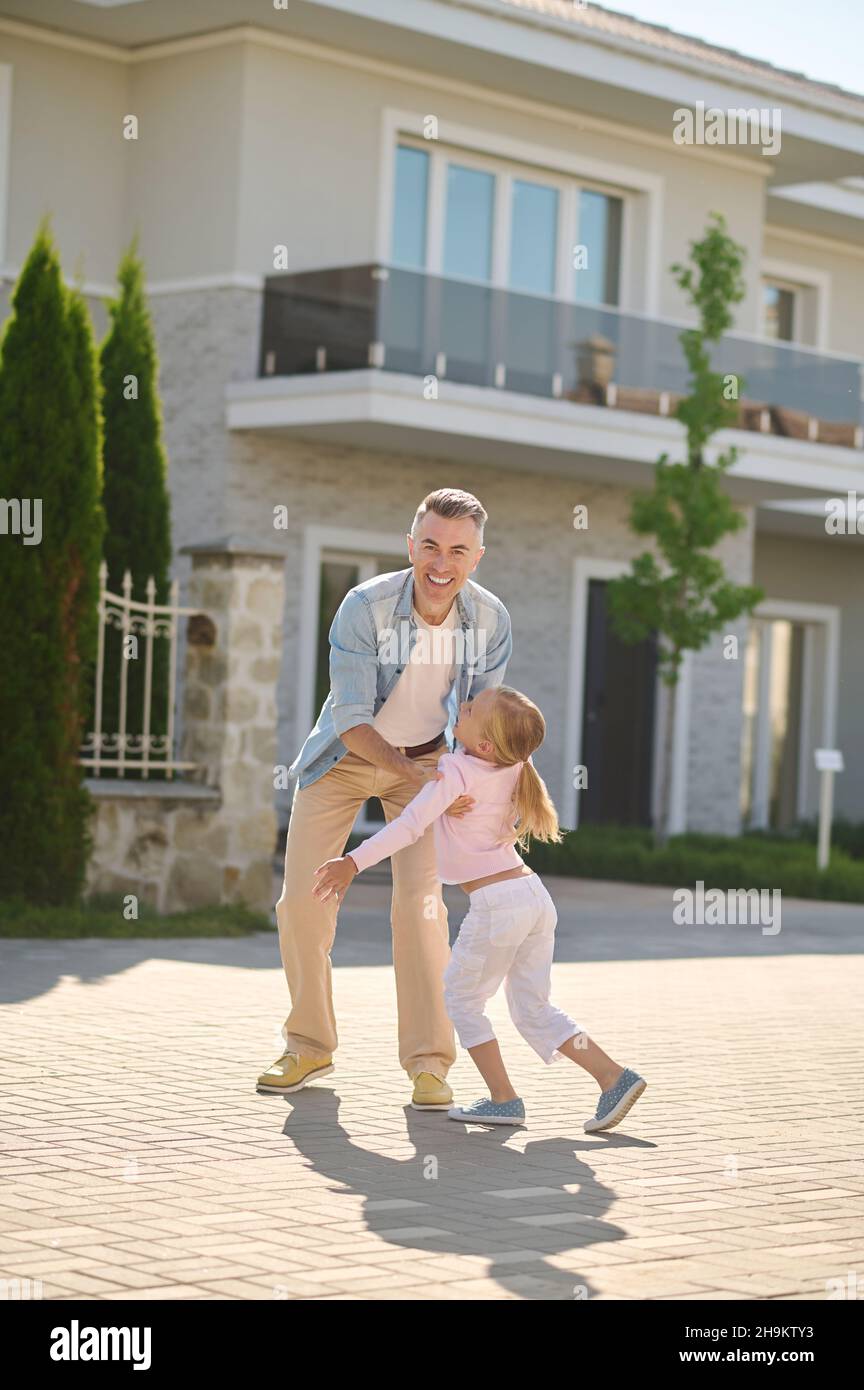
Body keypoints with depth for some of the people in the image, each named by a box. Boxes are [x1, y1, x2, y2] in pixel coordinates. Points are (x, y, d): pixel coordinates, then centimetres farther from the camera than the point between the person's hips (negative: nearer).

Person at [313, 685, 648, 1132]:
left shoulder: (457, 771, -13)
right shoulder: (510, 768, 8)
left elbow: (411, 824, -25)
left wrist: (353, 862, -30)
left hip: (496, 903, -8)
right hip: (535, 895, 8)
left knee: (461, 998, 11)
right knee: (534, 1010, 15)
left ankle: (503, 1099, 8)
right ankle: (614, 1077, 4)